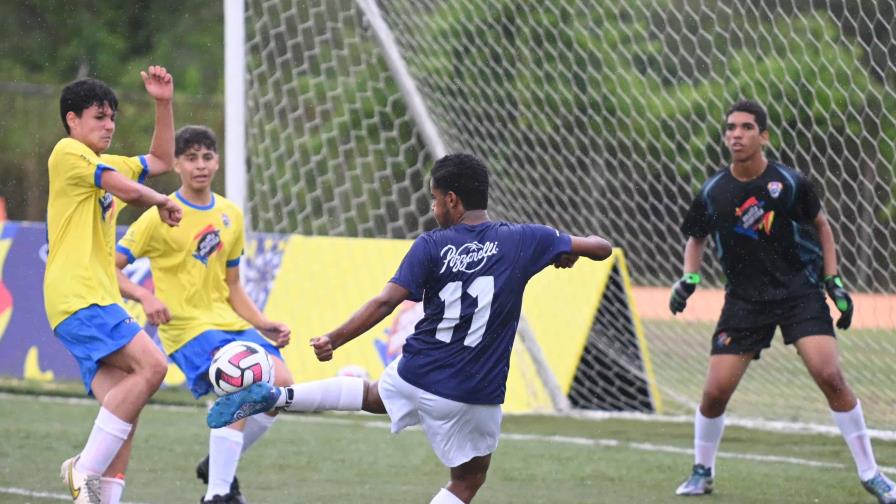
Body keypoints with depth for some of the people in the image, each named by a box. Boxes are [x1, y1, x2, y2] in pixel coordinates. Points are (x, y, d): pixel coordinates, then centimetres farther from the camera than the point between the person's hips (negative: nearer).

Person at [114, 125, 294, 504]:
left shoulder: (230, 215, 12)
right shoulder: (161, 216, -6)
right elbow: (109, 267, -7)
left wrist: (264, 325, 7)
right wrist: (145, 297, -22)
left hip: (227, 321, 7)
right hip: (186, 326, -7)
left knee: (280, 383, -10)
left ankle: (221, 463, 11)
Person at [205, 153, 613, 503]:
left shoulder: (431, 246, -7)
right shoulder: (523, 241, -5)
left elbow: (386, 302, -15)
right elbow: (601, 248, 3)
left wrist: (334, 340, -9)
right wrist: (568, 250, 24)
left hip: (416, 375, 2)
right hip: (474, 397, -2)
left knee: (373, 396, 34)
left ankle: (275, 397, 19)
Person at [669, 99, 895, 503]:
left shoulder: (789, 182, -9)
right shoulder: (713, 192, -4)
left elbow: (821, 226, 7)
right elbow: (696, 238, 14)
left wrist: (834, 281, 2)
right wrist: (689, 278, -3)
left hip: (799, 290, -2)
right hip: (745, 299, 2)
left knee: (830, 376, -18)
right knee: (715, 391, -4)